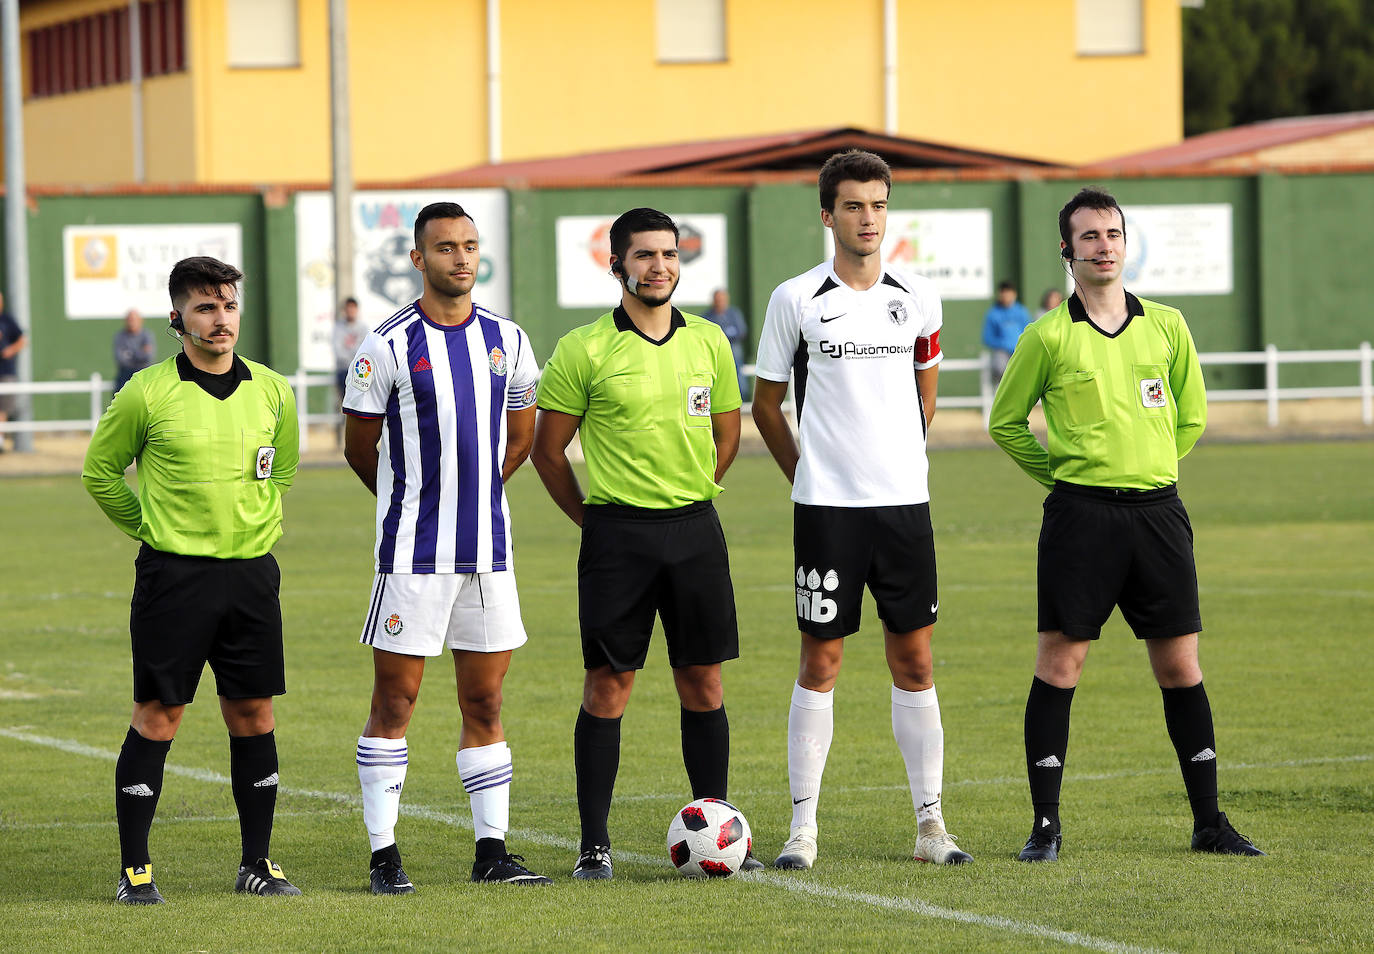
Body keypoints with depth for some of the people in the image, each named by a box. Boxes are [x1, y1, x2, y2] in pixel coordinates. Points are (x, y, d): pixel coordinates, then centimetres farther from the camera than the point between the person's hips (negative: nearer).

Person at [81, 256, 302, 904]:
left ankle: (257, 863, 15)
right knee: (158, 716, -3)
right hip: (173, 576, -4)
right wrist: (153, 527, 8)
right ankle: (134, 869, 4)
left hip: (252, 573, 4)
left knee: (253, 714, 5)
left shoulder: (271, 390, 5)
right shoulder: (148, 393, -7)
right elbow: (100, 471, 6)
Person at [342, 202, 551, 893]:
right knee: (395, 700, -2)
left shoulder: (507, 340, 8)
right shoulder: (388, 347, -6)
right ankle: (384, 854, 2)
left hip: (488, 550, 4)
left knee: (484, 702, 7)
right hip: (413, 552, -4)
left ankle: (492, 850, 12)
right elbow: (358, 447, 3)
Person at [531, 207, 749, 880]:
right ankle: (594, 843, 2)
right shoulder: (584, 350, -4)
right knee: (609, 683, -2)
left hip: (695, 528, 3)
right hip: (617, 535, -3)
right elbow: (548, 449, 2)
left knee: (703, 681, 5)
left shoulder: (708, 342, 7)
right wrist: (593, 519, 2)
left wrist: (689, 496, 13)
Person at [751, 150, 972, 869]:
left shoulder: (918, 299, 6)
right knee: (820, 662, -1)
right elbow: (766, 403, 8)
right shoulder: (796, 300, -2)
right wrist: (805, 474, 5)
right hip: (825, 506, -3)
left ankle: (930, 823, 9)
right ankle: (803, 827, 5)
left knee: (914, 660, 4)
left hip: (905, 501, 3)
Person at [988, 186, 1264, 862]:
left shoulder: (1166, 326, 9)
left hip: (1157, 509, 3)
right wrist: (1065, 472, 6)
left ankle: (1208, 822, 12)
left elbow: (1192, 416, 21)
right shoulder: (1048, 337, 0)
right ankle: (1045, 825, 3)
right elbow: (1005, 423, 10)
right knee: (1060, 661, -5)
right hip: (1079, 514, -3)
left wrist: (1151, 468, 13)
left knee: (1179, 665, 4)